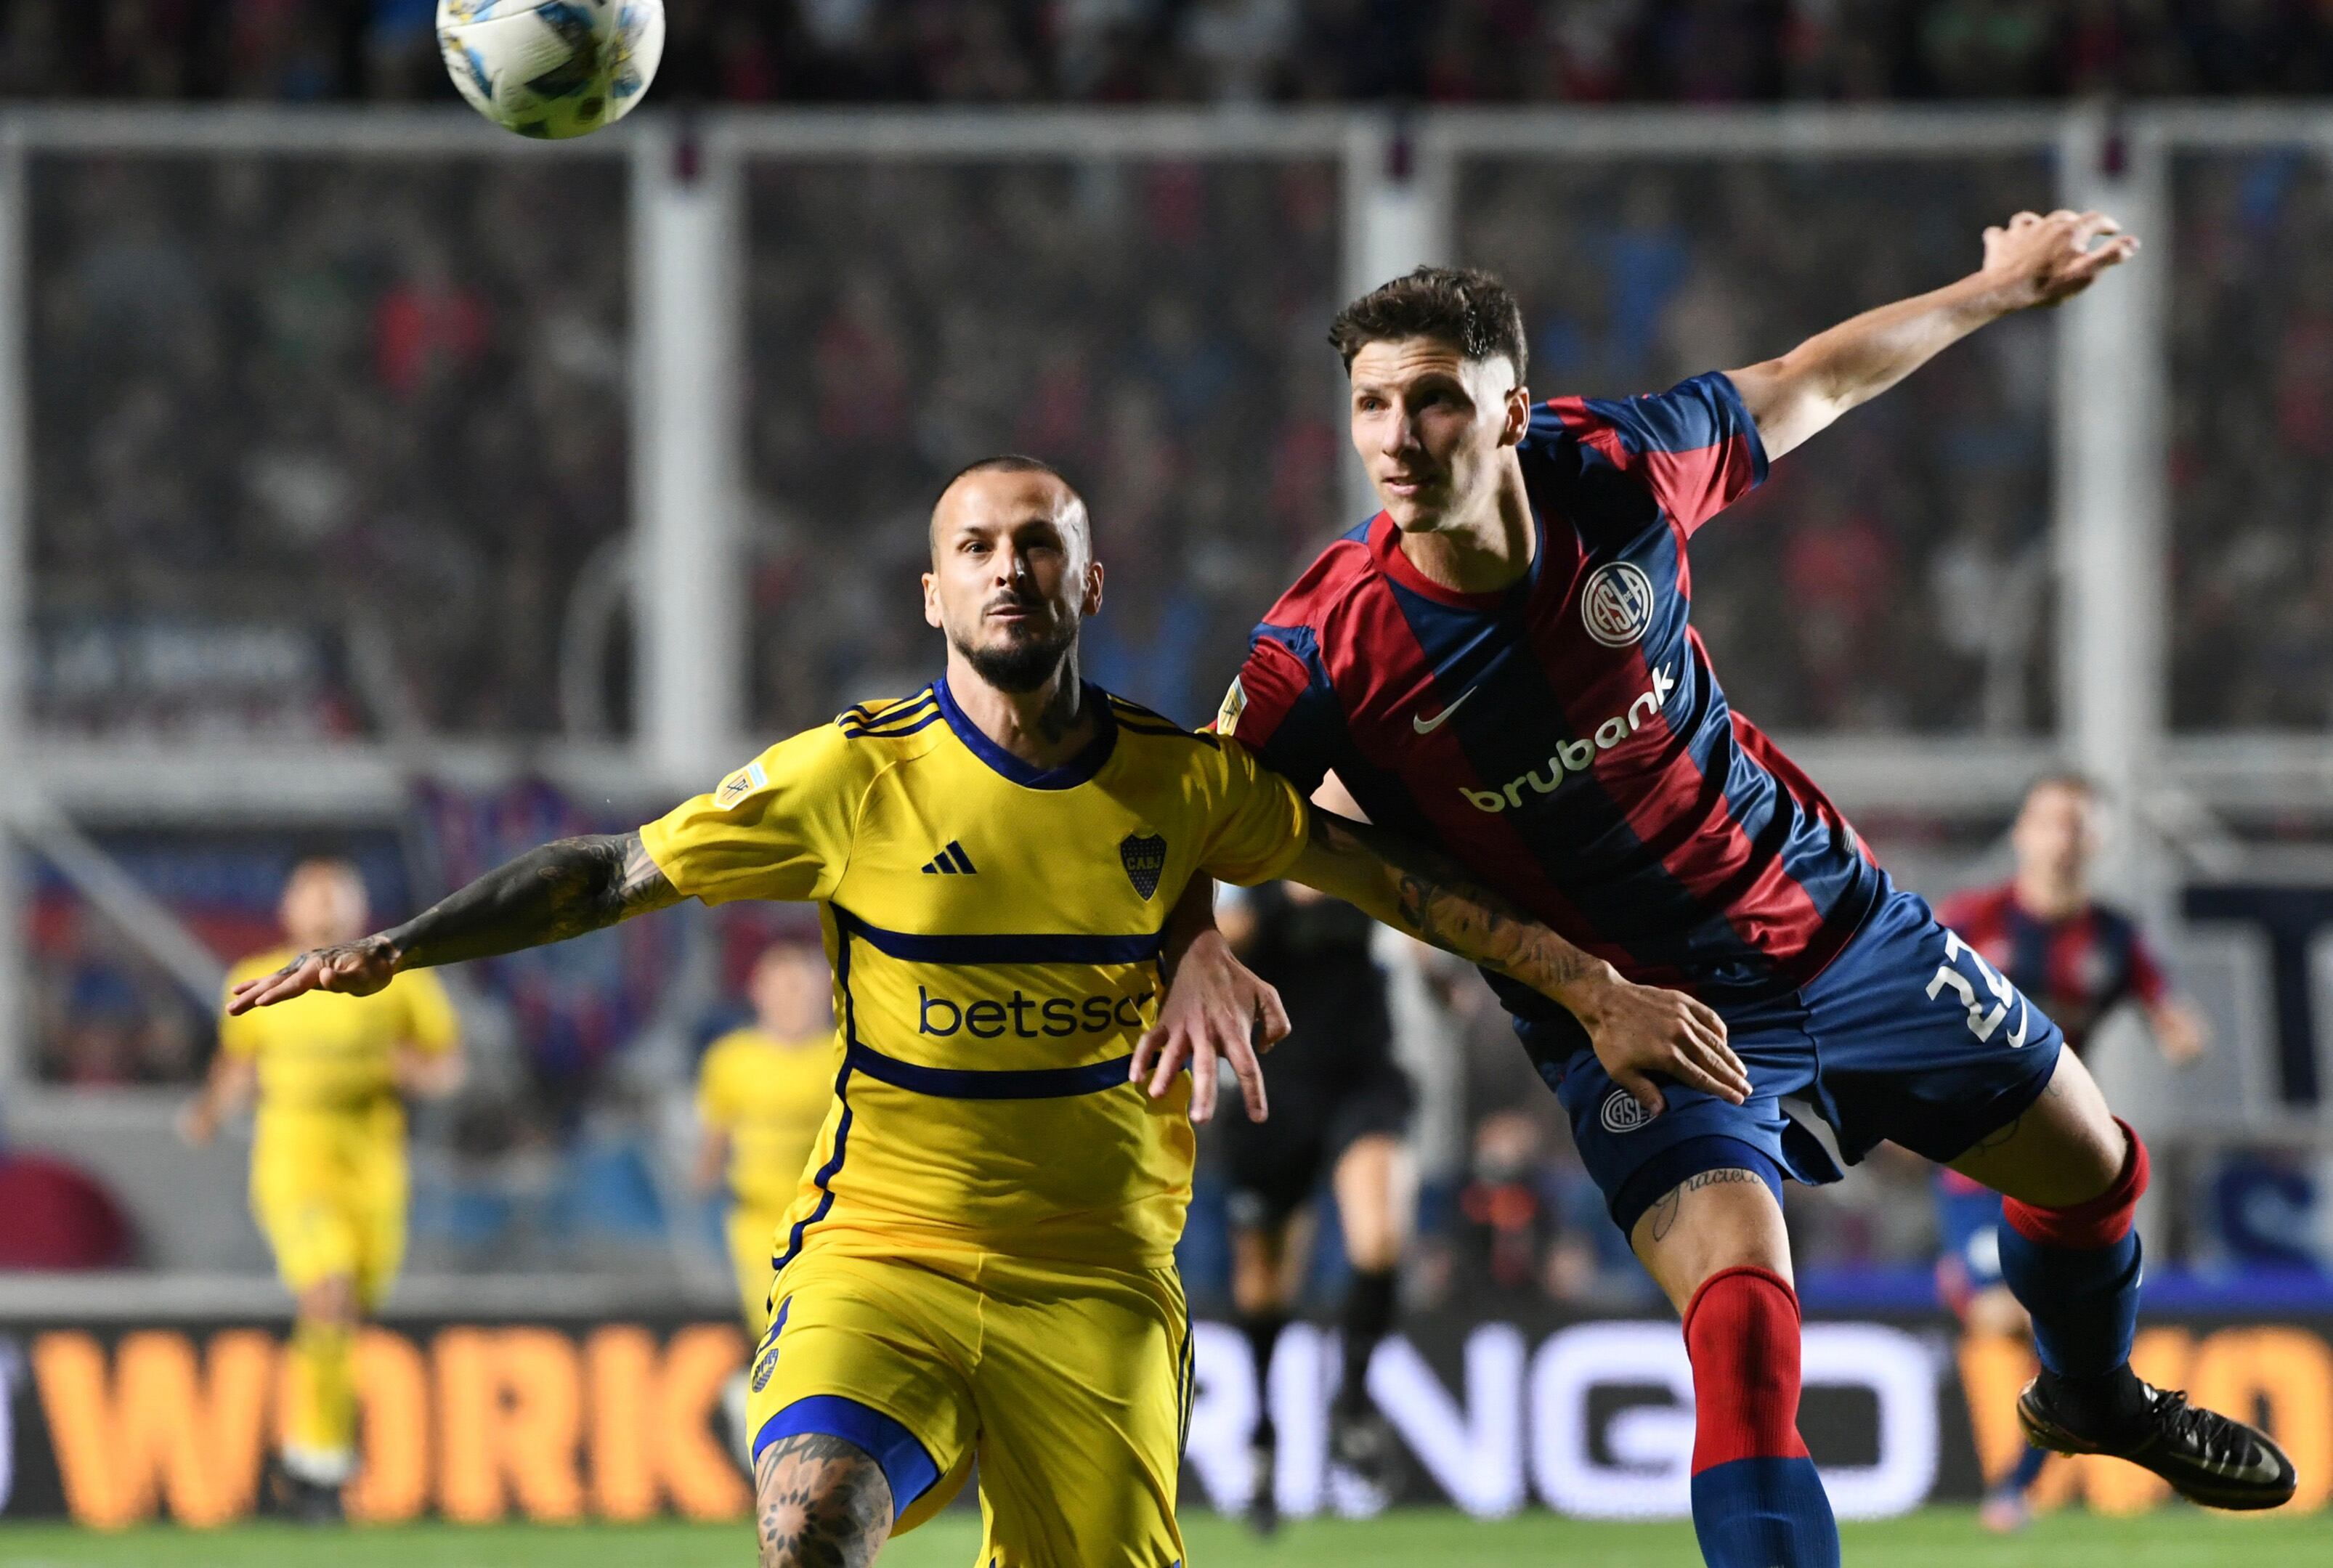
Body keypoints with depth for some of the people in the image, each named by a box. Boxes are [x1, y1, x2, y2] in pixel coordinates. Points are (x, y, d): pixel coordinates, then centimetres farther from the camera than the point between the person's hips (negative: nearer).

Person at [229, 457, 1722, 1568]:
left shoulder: (1181, 783, 1)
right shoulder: (855, 776, -4)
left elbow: (1400, 878, 12)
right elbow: (617, 874, 2)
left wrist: (1600, 992, 14)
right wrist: (394, 947, -6)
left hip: (1099, 1288, 2)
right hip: (884, 1249, -2)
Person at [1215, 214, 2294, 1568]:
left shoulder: (1611, 472, -19)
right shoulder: (1328, 650, -27)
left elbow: (1799, 391, 0)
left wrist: (2001, 289, 13)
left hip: (1833, 924, 4)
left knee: (2094, 1173, 21)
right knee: (1743, 1323, -29)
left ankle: (2093, 1395, 55)